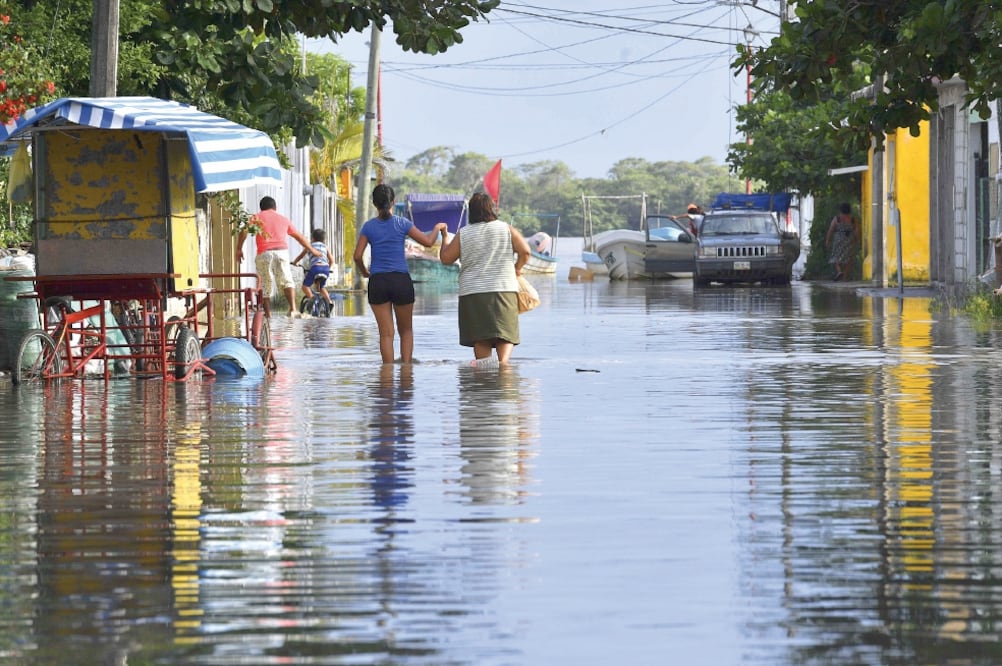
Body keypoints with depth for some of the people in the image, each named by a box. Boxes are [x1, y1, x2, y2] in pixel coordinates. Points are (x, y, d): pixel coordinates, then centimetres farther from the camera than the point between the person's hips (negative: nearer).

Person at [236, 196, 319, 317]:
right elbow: (299, 236, 31)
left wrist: (239, 249, 3)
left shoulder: (257, 217, 14)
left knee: (265, 284, 7)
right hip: (282, 251, 2)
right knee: (286, 280, 4)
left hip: (264, 253, -2)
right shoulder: (284, 219, 23)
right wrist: (311, 250, 42)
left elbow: (244, 232, -2)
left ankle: (267, 312, 6)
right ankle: (293, 308, -15)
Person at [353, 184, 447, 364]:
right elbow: (428, 241, 0)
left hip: (377, 282, 1)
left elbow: (357, 256, -3)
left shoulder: (369, 227, 2)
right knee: (406, 330, 14)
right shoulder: (402, 224, -2)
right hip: (401, 280, -1)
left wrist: (364, 272, 16)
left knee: (386, 333, 3)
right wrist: (438, 228, 19)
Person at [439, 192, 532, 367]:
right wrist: (518, 268, 17)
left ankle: (483, 361, -11)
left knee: (480, 336, 4)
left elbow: (446, 258, 6)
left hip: (472, 293, 0)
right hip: (504, 289, 0)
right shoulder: (506, 229, 3)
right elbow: (524, 251, -2)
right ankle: (503, 359, -24)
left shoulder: (463, 234, 2)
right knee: (505, 332, -1)